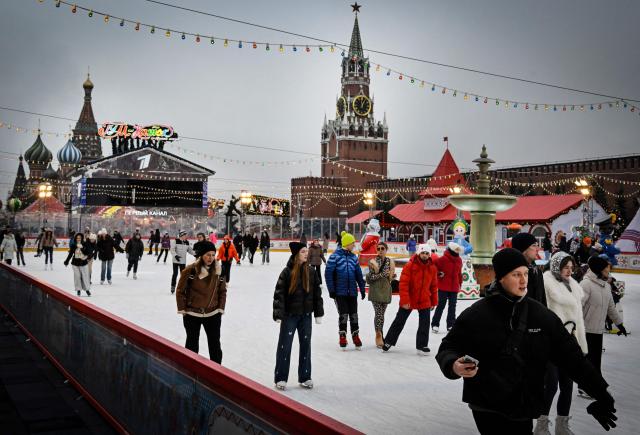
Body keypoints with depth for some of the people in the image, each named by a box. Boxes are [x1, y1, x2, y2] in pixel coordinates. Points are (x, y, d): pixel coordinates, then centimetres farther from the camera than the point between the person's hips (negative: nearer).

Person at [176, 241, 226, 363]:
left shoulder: (217, 270, -4)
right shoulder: (190, 270, -15)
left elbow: (222, 291, 5)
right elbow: (180, 291, -8)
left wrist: (220, 308, 1)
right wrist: (182, 309, -6)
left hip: (213, 314, 3)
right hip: (192, 314, -3)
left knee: (215, 344, 9)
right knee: (192, 344, 14)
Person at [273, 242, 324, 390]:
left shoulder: (310, 271, 2)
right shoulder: (287, 272, -11)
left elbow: (317, 292, 7)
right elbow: (279, 293, -11)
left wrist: (318, 313, 6)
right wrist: (278, 314, -16)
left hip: (306, 314, 4)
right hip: (289, 314, -4)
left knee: (306, 345, 10)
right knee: (285, 345, 1)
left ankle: (305, 377, 22)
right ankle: (280, 378, 10)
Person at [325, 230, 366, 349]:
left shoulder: (354, 257, 7)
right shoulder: (335, 256, -9)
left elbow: (358, 274, 13)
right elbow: (328, 273, -10)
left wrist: (362, 288, 12)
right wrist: (331, 290, -11)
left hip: (352, 291, 4)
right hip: (339, 292, -4)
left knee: (353, 314, 9)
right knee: (343, 315, 0)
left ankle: (355, 336, 21)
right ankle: (342, 337, 14)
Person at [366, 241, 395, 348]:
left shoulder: (390, 261, 7)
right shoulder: (373, 262, -3)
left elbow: (392, 276, 14)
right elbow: (370, 277, -7)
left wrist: (392, 275, -10)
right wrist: (383, 274, -17)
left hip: (386, 289, 3)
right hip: (375, 290, -3)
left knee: (381, 313, 9)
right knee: (378, 313, -9)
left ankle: (379, 335, 19)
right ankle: (379, 336, -2)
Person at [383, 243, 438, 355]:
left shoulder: (432, 268, 1)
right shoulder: (410, 265, -13)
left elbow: (434, 286, 9)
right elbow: (403, 284, -15)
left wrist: (434, 302, 10)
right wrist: (405, 300, -20)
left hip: (425, 301, 3)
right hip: (408, 301, -3)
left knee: (424, 324, 5)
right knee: (399, 322, 9)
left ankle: (422, 346, 17)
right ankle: (388, 342, 24)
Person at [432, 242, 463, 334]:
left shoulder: (459, 260, 7)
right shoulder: (443, 259, -14)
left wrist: (460, 283, 17)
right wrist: (438, 273, -10)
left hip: (454, 288, 6)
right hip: (443, 287, -6)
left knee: (452, 306, 9)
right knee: (441, 305, -1)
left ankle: (451, 325, 18)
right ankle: (435, 324, 8)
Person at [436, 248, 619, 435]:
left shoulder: (542, 316, 3)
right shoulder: (476, 314, -7)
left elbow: (570, 356, 8)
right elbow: (449, 347, 0)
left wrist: (601, 395, 8)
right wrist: (453, 365, -22)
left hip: (524, 412, 3)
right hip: (487, 410, -3)